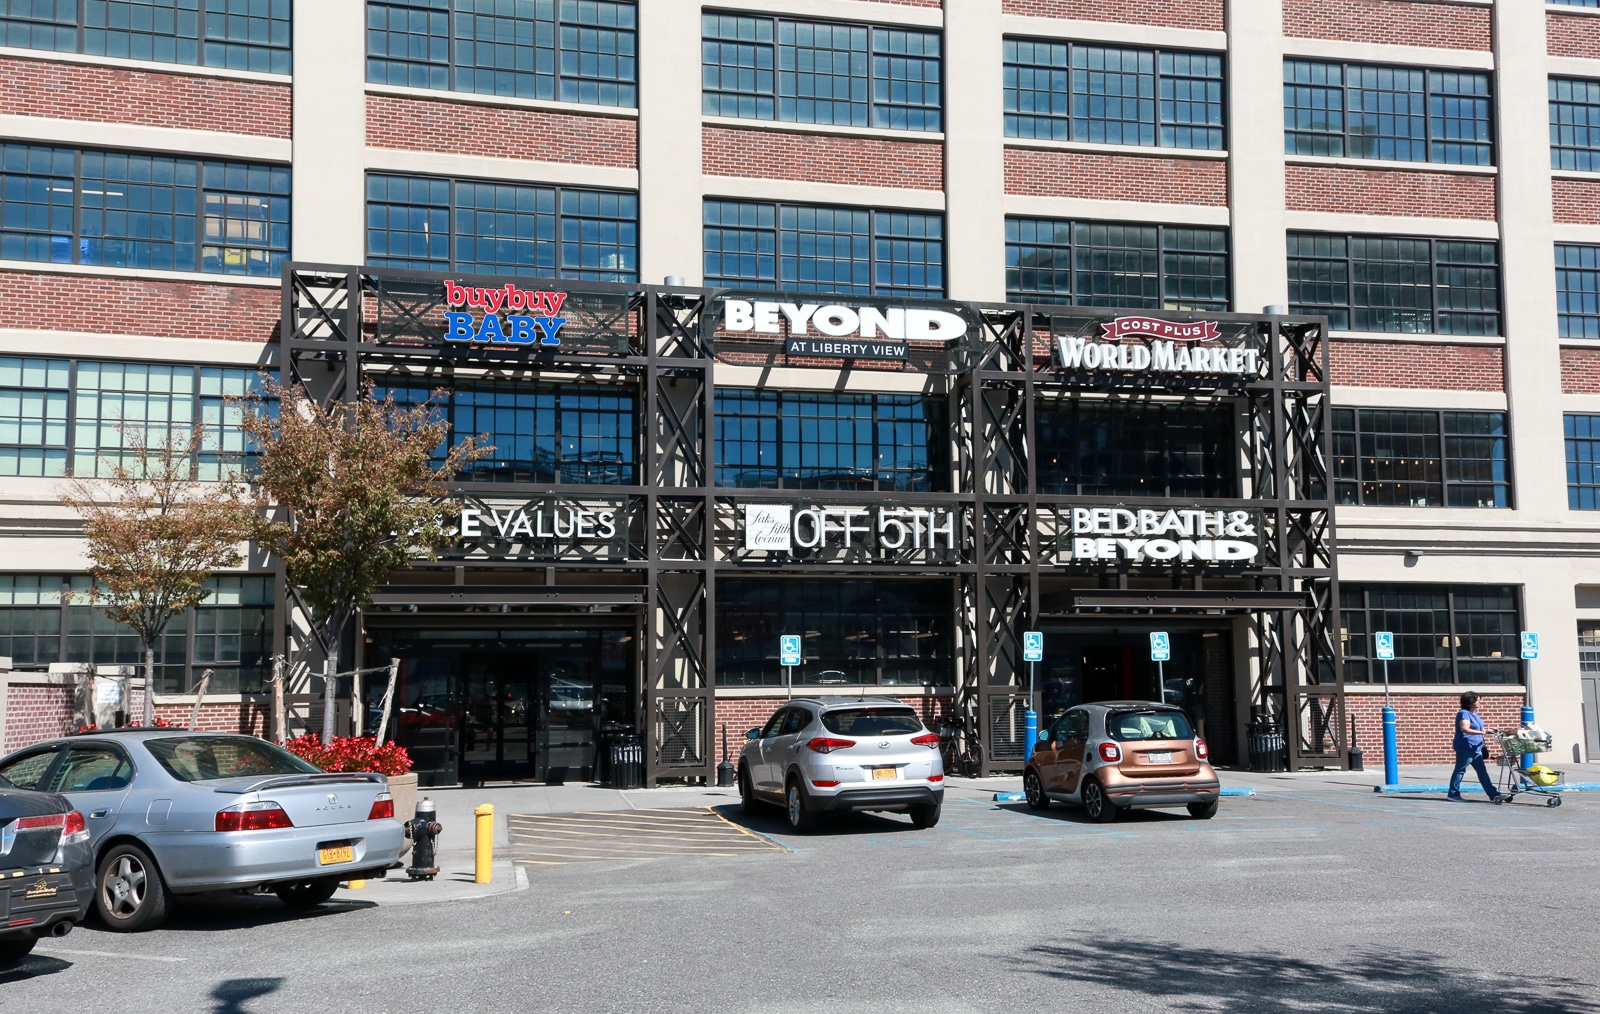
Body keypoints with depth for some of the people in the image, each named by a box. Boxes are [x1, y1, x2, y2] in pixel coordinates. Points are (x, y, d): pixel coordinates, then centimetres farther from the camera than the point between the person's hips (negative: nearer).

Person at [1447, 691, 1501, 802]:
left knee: (1482, 772, 7)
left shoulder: (1474, 714, 16)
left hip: (1476, 748, 10)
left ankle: (1493, 795, 6)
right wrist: (1482, 732, -31)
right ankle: (1453, 794, 3)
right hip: (1465, 747, -10)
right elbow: (1465, 729, -26)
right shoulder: (1464, 713, -14)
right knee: (1460, 770, -3)